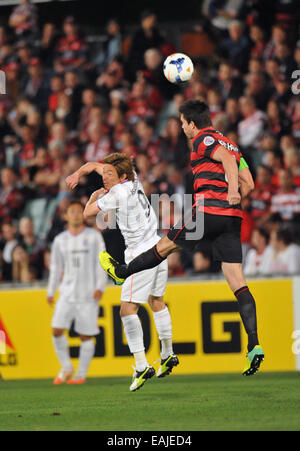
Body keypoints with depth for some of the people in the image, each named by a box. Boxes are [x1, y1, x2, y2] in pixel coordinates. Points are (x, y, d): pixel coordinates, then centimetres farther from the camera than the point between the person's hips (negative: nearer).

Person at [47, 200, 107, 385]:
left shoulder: (94, 236, 2)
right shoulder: (60, 240, 11)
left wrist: (100, 287, -10)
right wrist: (51, 291, 16)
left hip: (88, 294, -3)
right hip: (67, 292, 3)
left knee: (86, 335, -1)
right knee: (57, 330, -11)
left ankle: (81, 374, 9)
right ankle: (66, 368, 7)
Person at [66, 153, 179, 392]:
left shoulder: (118, 193, -16)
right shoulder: (133, 179, 8)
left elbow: (87, 213, -8)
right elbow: (94, 165, 21)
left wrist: (94, 196, 10)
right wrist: (78, 174, 7)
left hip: (141, 254, -10)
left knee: (128, 309, -12)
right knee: (157, 301, 24)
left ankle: (142, 366, -21)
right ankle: (168, 356, 36)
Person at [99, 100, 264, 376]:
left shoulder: (203, 139, 0)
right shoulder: (228, 143, 24)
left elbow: (227, 159, -20)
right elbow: (248, 184, 22)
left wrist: (232, 189, -32)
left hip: (208, 209, -7)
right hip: (232, 218, 7)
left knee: (167, 245, 16)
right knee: (237, 281, -1)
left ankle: (121, 272, 38)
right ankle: (254, 345, -12)